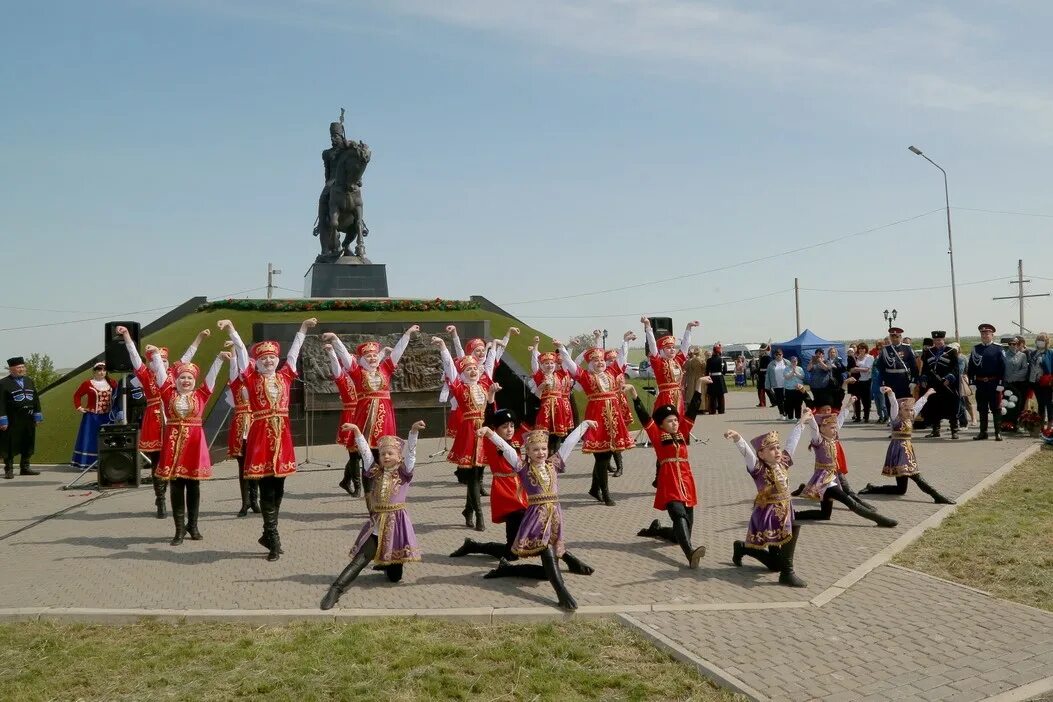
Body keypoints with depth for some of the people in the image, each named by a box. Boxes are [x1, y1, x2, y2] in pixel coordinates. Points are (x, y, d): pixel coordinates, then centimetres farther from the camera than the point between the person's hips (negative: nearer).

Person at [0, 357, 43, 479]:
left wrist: (37, 416, 10)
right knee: (10, 446, 1)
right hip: (12, 421, -5)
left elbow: (36, 399, 14)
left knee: (28, 445, 11)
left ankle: (25, 468, 23)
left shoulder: (29, 381, 11)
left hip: (29, 420, 6)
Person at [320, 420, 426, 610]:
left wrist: (414, 430, -27)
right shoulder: (376, 472, 10)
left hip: (397, 523, -2)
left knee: (395, 577, 8)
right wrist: (356, 431, -7)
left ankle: (388, 564, 42)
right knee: (360, 560, -17)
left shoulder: (404, 472, 2)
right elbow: (365, 452, 3)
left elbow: (410, 451, -13)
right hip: (376, 524, 2)